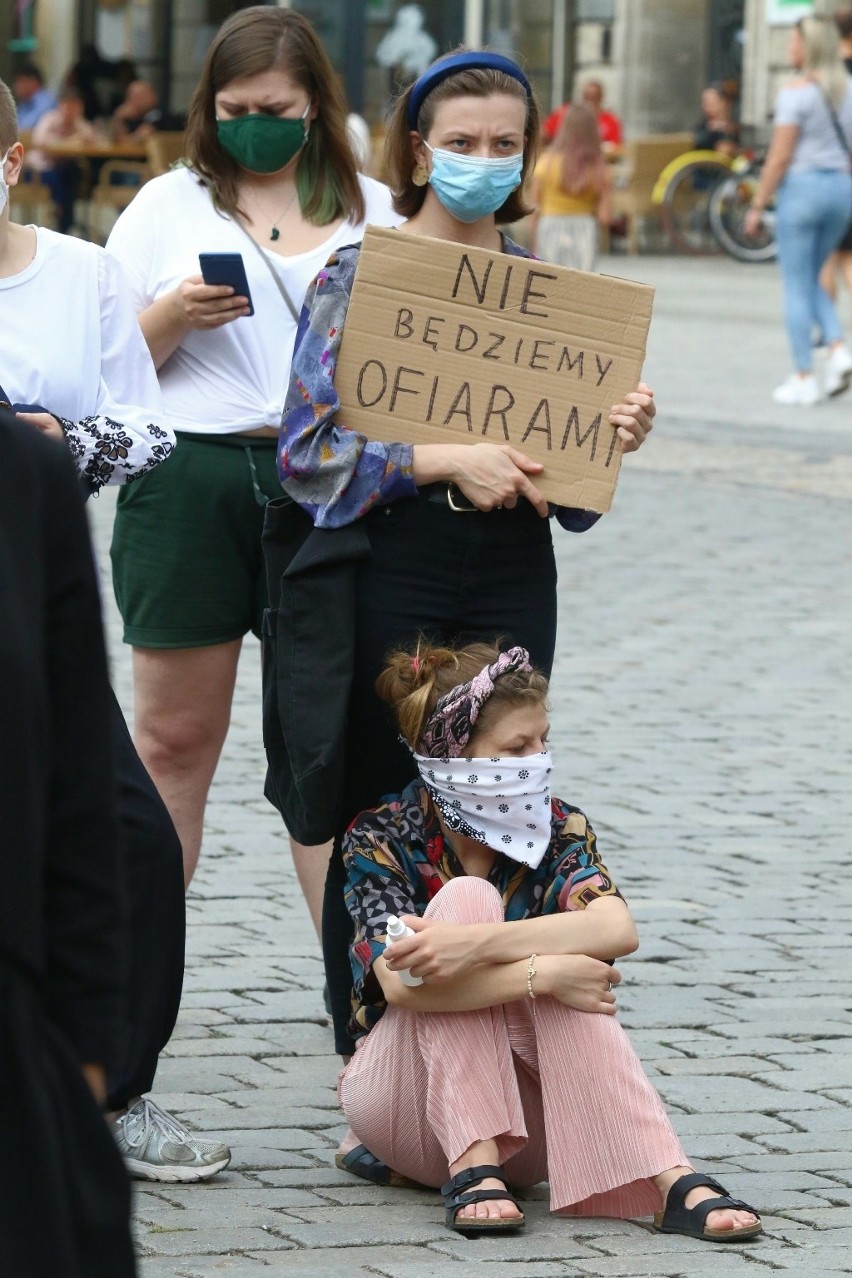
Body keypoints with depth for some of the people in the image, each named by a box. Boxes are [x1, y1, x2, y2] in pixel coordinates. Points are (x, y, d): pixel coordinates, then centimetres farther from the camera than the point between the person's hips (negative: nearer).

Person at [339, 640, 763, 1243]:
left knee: (561, 964, -29)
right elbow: (403, 983, -27)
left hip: (526, 1101, 2)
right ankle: (472, 1166, -35)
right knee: (466, 896, -24)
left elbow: (617, 929, -26)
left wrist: (475, 944, -40)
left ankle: (674, 1182, -42)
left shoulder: (559, 830, -3)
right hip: (403, 1097, -2)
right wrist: (544, 973, -33)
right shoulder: (380, 840, -10)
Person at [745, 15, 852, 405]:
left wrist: (757, 205, -7)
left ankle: (803, 380, 2)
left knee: (797, 286, 2)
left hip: (802, 185, -6)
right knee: (810, 281, 20)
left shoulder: (796, 93, -13)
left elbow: (780, 156, -14)